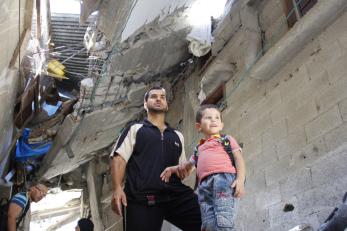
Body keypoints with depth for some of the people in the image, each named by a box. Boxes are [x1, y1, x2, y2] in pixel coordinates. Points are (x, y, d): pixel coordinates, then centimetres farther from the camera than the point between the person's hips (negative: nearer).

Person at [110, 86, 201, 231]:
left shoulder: (177, 136, 25)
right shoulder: (135, 129, 13)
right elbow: (119, 158, 2)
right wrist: (117, 189, -14)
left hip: (176, 195, 3)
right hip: (141, 199, -3)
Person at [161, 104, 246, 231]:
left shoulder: (227, 140, 22)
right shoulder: (199, 149, 34)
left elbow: (239, 159, 10)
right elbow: (188, 165, 37)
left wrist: (240, 180, -7)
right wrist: (173, 169, 17)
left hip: (224, 177, -4)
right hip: (204, 184, 4)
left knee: (223, 220, -22)